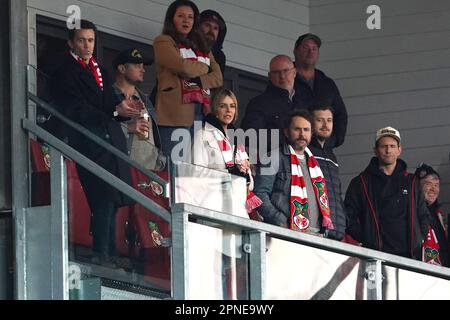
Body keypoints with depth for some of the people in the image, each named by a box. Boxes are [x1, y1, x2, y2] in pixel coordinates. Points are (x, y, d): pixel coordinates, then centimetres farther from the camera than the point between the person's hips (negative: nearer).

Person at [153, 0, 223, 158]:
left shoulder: (201, 47, 27)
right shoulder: (163, 42, 7)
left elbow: (218, 78, 15)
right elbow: (182, 66, -10)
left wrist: (198, 80, -4)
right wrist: (204, 68, 9)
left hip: (202, 111, 6)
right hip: (176, 113, -6)